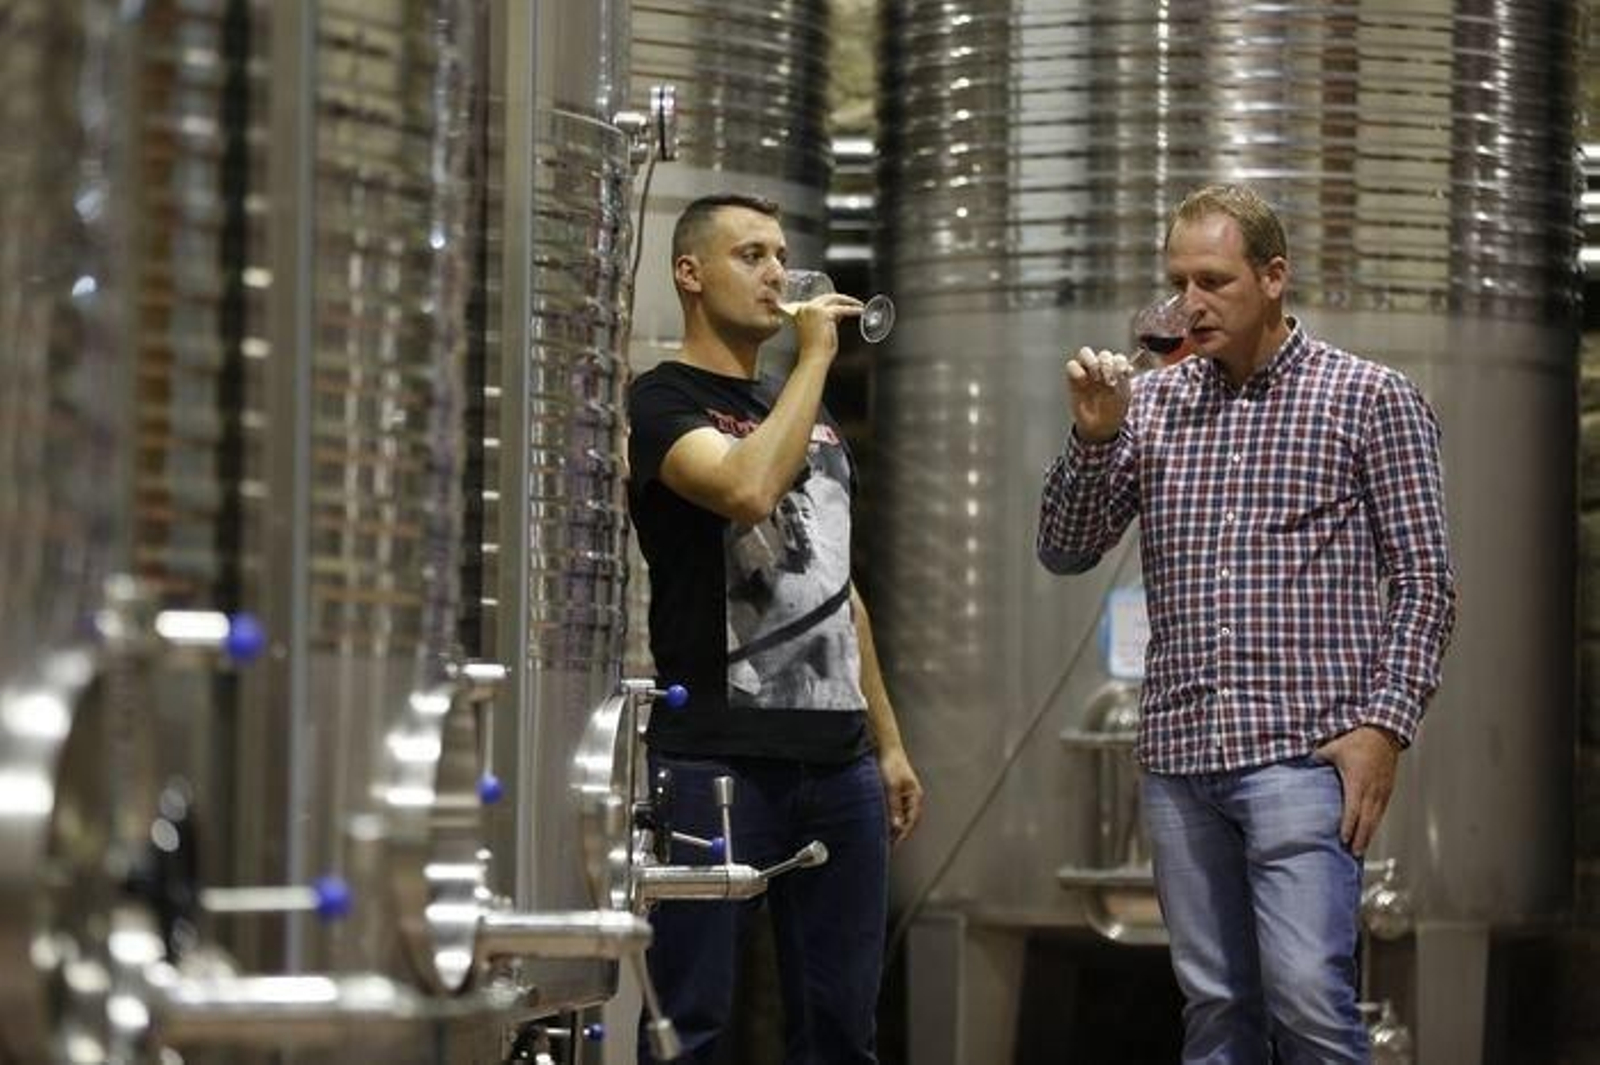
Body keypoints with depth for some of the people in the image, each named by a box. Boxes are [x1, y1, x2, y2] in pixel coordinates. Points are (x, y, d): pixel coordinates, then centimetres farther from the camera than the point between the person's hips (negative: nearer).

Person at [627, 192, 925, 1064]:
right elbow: (749, 489, -24)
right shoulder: (662, 402, -3)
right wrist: (815, 359, -13)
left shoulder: (810, 414, 20)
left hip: (838, 761, 7)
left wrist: (889, 744, 19)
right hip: (717, 760, -7)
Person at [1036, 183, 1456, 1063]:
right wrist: (1093, 435, -6)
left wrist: (1383, 725, -11)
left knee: (1307, 995, -14)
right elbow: (1066, 552, 10)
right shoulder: (1150, 404, 13)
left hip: (1302, 754, -4)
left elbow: (1423, 581, -1)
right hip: (1179, 759, 5)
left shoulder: (1368, 398, 1)